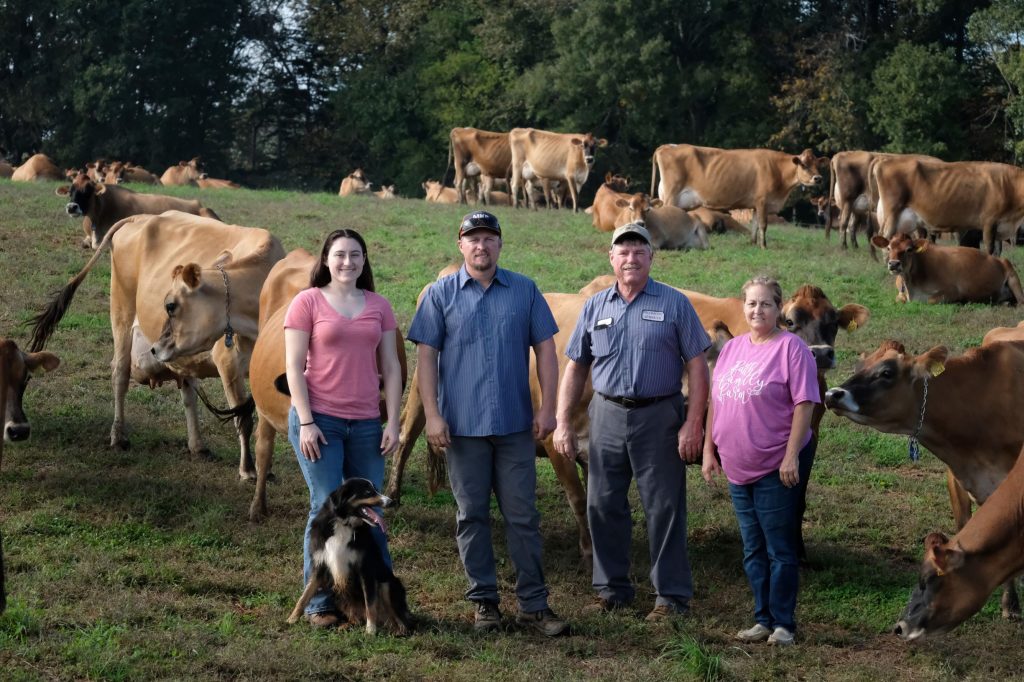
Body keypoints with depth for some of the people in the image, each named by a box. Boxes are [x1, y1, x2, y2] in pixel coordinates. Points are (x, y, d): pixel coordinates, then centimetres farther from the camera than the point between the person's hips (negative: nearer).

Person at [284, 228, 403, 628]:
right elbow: (294, 367, -3)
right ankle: (319, 604, 4)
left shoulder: (378, 307, 11)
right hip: (318, 421, -3)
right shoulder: (308, 302, 1)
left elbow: (391, 368, 11)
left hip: (366, 423, 3)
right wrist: (306, 423, -10)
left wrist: (393, 423, 3)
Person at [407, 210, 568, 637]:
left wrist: (547, 407, -1)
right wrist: (432, 415, -8)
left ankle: (534, 604, 6)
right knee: (472, 516, 6)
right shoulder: (441, 294, 3)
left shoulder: (524, 291, 6)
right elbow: (426, 356, 0)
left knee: (522, 515, 2)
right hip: (463, 426, 0)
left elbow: (544, 349, 7)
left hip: (515, 425, 1)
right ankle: (484, 601, 14)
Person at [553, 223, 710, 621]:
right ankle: (612, 589, 18)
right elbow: (576, 367, 12)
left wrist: (694, 423, -10)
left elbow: (696, 364, -2)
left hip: (658, 416, -3)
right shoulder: (595, 307, 10)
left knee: (664, 508, -2)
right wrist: (563, 423, 5)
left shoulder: (674, 304, 0)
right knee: (603, 506, 6)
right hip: (607, 415, 4)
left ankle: (672, 595, 5)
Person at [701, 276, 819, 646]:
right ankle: (762, 620, 20)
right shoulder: (731, 348, 12)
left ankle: (783, 624, 6)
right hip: (738, 467, 7)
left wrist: (791, 456, -18)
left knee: (779, 549, -1)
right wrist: (709, 450, 12)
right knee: (753, 551, 12)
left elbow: (804, 404, -13)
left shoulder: (790, 347, -8)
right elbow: (715, 403, 16)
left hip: (776, 467, -7)